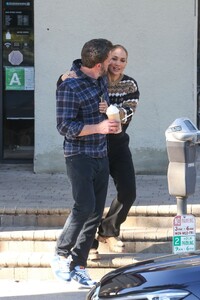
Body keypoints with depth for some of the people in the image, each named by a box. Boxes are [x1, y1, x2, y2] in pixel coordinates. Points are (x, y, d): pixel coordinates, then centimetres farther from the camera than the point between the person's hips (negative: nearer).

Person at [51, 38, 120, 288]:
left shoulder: (101, 79, 8)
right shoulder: (69, 87, -16)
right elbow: (65, 127, -17)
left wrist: (113, 119, 9)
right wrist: (99, 127, -22)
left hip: (101, 155, 8)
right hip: (79, 155, -8)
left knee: (96, 212, 5)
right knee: (85, 205, -18)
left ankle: (78, 266, 11)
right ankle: (60, 256, -1)